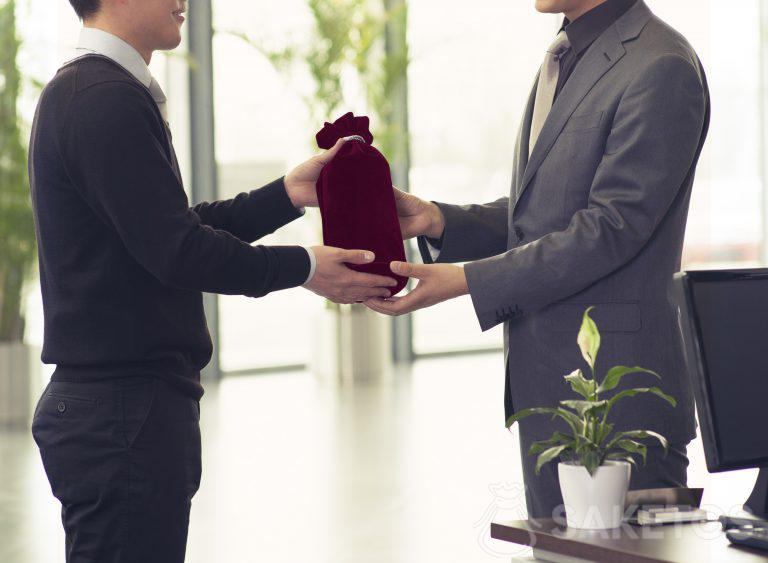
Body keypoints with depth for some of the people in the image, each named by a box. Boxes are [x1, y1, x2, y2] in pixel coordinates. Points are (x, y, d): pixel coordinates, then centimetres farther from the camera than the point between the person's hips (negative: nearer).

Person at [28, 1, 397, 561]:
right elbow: (174, 250, -20)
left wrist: (288, 194, 12)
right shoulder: (107, 100, -17)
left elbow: (177, 224, 18)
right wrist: (304, 267, -9)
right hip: (122, 406, -10)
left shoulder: (84, 92, 17)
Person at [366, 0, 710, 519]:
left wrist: (466, 280, -21)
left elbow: (612, 226, -20)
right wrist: (436, 220, 1)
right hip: (545, 383, 9)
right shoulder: (564, 58, 16)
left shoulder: (661, 68, -15)